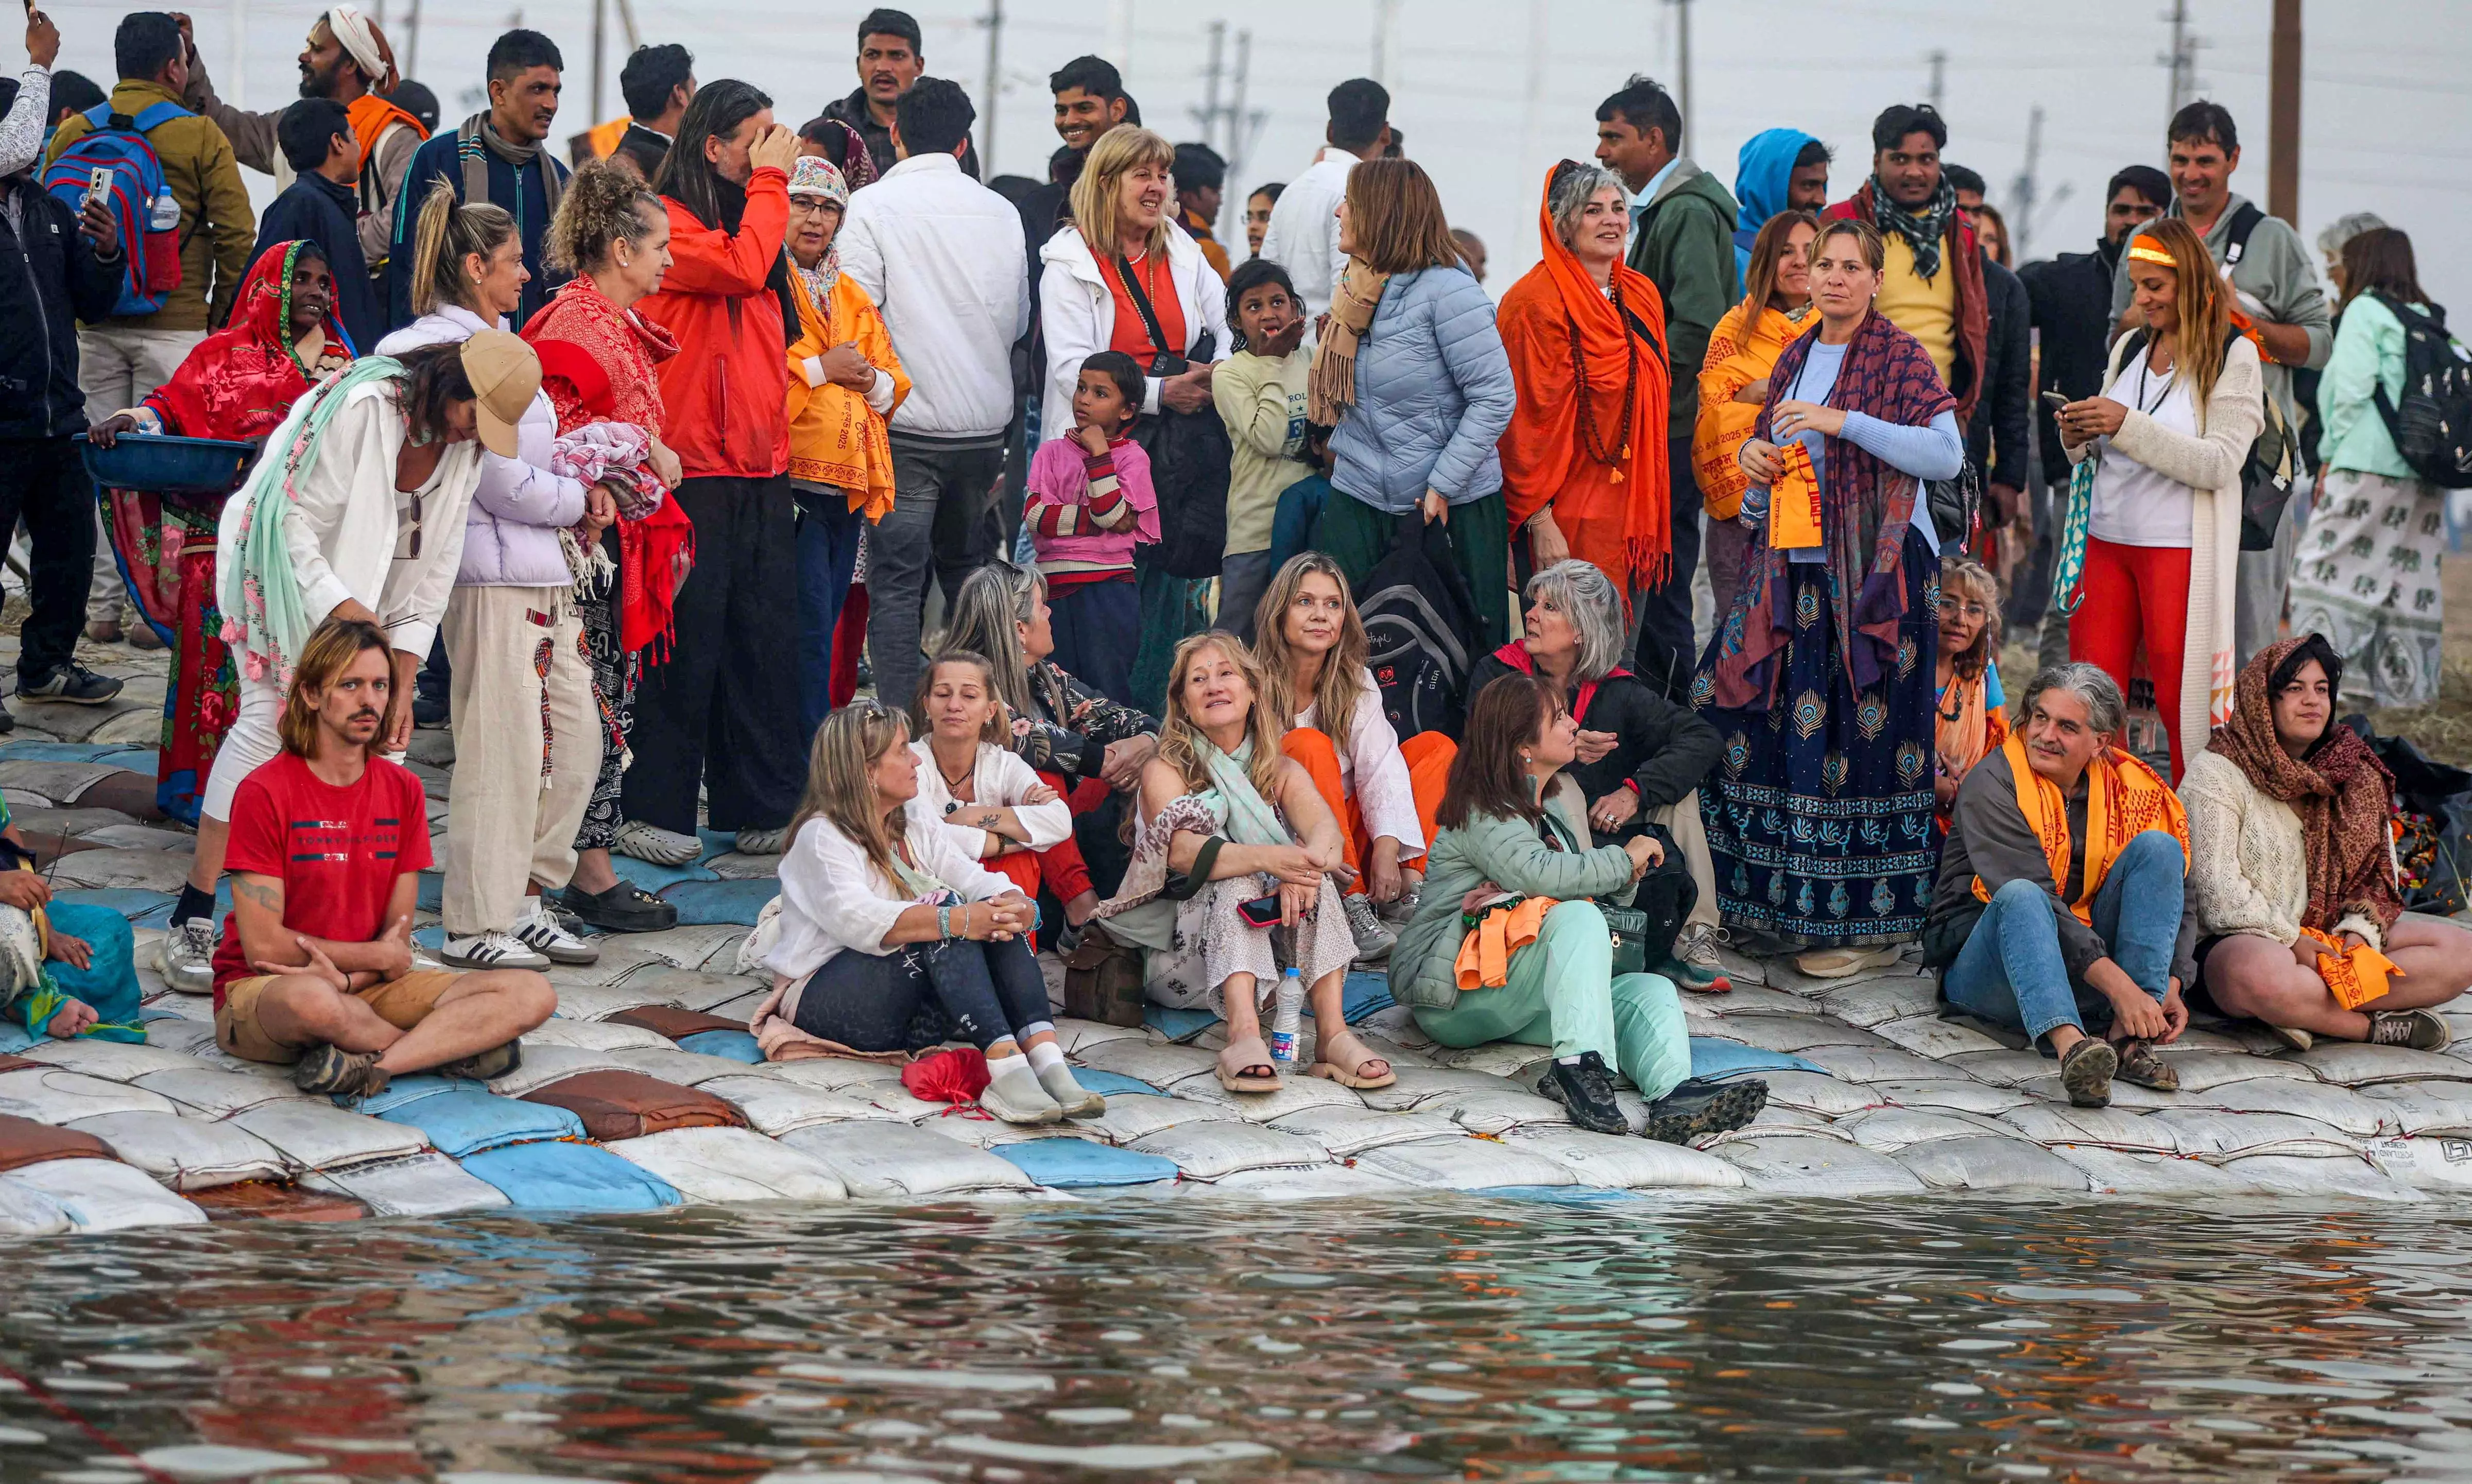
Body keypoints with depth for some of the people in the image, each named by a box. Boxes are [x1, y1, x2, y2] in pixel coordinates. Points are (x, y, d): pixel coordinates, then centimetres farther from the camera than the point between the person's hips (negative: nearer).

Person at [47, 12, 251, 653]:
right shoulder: (199, 137, -5)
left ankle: (101, 606, 8)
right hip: (174, 326, -3)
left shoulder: (70, 134, 6)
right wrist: (223, 313, 6)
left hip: (90, 328, 3)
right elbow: (237, 234, -6)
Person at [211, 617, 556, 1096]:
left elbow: (398, 942, 4)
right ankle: (453, 1047, -16)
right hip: (258, 992, -5)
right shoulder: (265, 792, -10)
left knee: (533, 995, -13)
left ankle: (369, 1066, -30)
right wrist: (379, 956, -5)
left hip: (366, 987, 5)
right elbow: (263, 946, -14)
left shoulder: (403, 790, 7)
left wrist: (344, 976, -19)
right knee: (312, 1001, -43)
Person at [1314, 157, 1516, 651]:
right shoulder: (1357, 289, 10)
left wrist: (1442, 486, -17)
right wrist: (1342, 449, 7)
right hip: (1359, 499, 6)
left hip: (1451, 504, -6)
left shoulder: (1445, 290, -13)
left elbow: (1496, 397, -16)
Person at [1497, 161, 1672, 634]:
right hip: (1566, 518, -7)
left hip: (1631, 506, 7)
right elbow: (1528, 417, -13)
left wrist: (1651, 509, 17)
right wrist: (1539, 519, -17)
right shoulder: (1536, 303, -11)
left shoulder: (1641, 296, 11)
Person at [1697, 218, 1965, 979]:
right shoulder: (1796, 358, 14)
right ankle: (1800, 908, 14)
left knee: (1861, 735, -8)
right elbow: (1770, 440, 27)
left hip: (1875, 574, -7)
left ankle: (1869, 924, -3)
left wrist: (1844, 422, -21)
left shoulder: (1899, 357, -5)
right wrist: (1754, 453, 3)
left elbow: (1947, 454, -15)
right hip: (1795, 571, 7)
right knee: (1789, 726, 5)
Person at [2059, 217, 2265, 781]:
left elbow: (2219, 463, -15)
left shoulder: (2233, 356, -5)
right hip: (2106, 539, 5)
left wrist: (2128, 426, -21)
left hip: (2181, 548, -5)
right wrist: (2079, 438, -3)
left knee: (2181, 700, -2)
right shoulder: (2129, 347, 13)